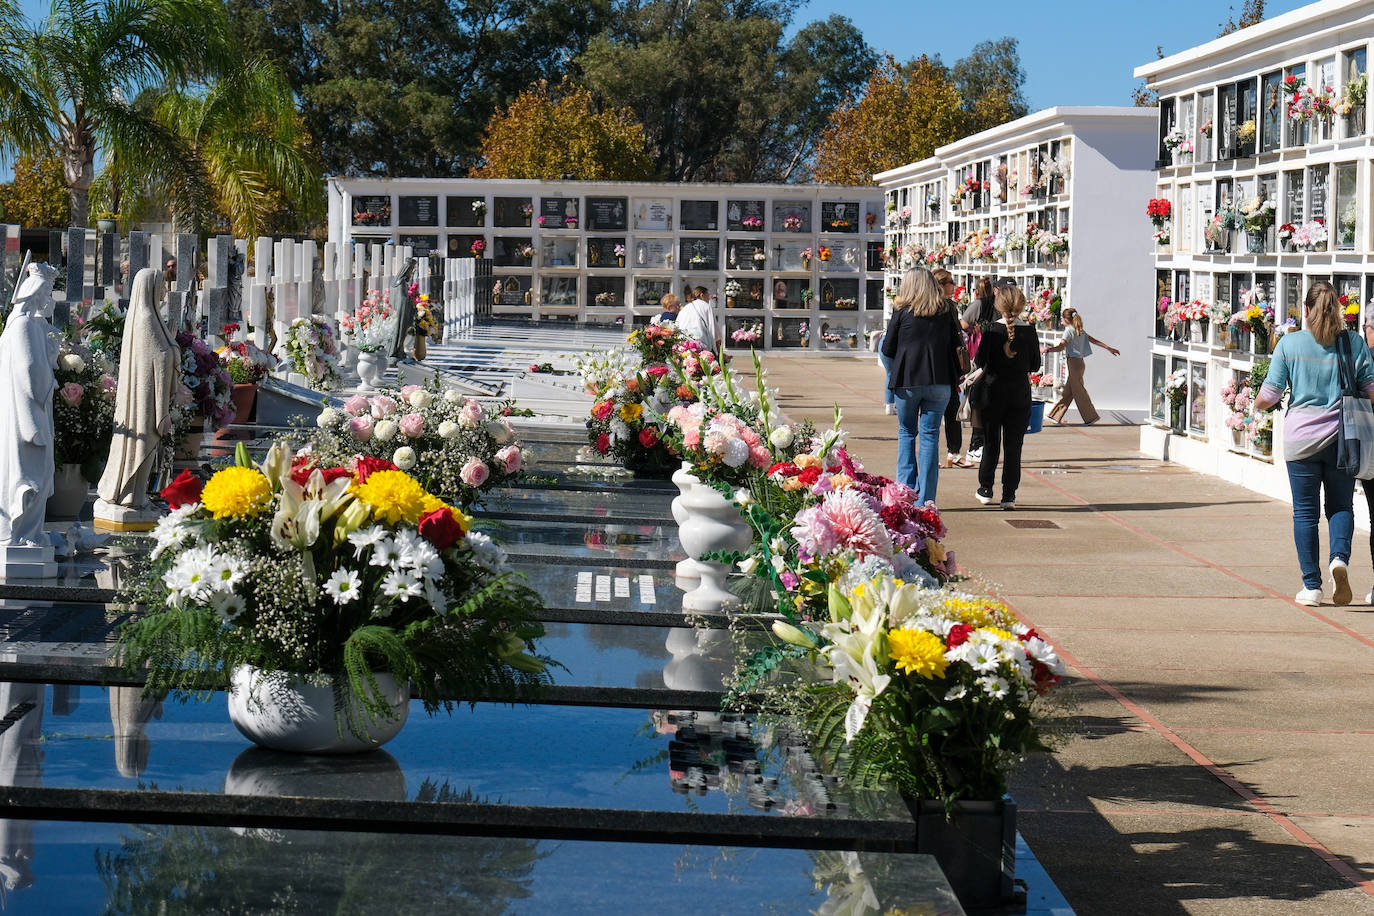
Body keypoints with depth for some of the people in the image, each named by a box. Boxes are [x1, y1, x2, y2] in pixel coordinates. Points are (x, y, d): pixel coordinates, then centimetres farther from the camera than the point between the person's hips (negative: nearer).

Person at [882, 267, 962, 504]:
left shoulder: (902, 311, -3)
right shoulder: (946, 313, 6)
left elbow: (888, 349, 1)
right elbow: (955, 347, 8)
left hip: (907, 380, -2)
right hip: (940, 382, 2)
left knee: (906, 433, 14)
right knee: (930, 435, 5)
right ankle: (925, 498, 1)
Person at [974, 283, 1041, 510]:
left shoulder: (992, 330, -9)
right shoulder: (1029, 332, -3)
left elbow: (979, 361, -10)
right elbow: (1035, 365, 2)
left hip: (994, 390, -1)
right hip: (1020, 393, 1)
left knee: (991, 442, 12)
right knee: (1014, 445, 4)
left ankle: (986, 489, 18)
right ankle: (1009, 495, 3)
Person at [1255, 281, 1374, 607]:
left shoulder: (1289, 343, -4)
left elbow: (1268, 396, -3)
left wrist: (1257, 404, 19)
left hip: (1300, 440, -1)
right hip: (1341, 439, 1)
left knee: (1305, 512, 7)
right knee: (1341, 506, 14)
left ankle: (1311, 586, 7)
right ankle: (1340, 558, -13)